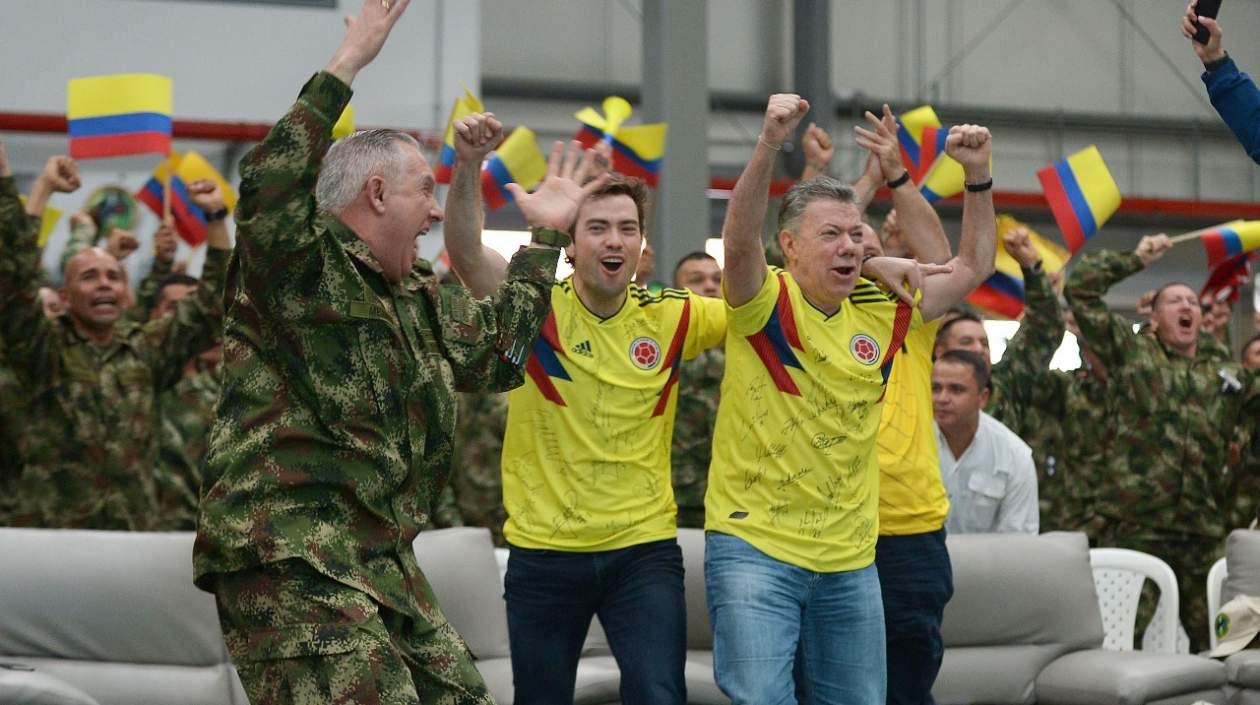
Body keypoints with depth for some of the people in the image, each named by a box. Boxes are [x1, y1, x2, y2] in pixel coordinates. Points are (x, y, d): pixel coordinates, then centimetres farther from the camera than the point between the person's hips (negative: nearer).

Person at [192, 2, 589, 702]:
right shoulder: (299, 265, -6)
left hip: (384, 565, 10)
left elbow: (495, 337, 39)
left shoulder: (421, 303, 22)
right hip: (288, 565, -10)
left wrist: (546, 236, 42)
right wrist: (348, 63, -26)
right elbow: (270, 183, -26)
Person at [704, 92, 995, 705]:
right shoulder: (765, 304, -8)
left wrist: (977, 176, 2)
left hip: (849, 560, 5)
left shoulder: (880, 312, 7)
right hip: (755, 546, -5)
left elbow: (972, 268, 16)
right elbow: (739, 241, -28)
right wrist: (769, 145, -42)